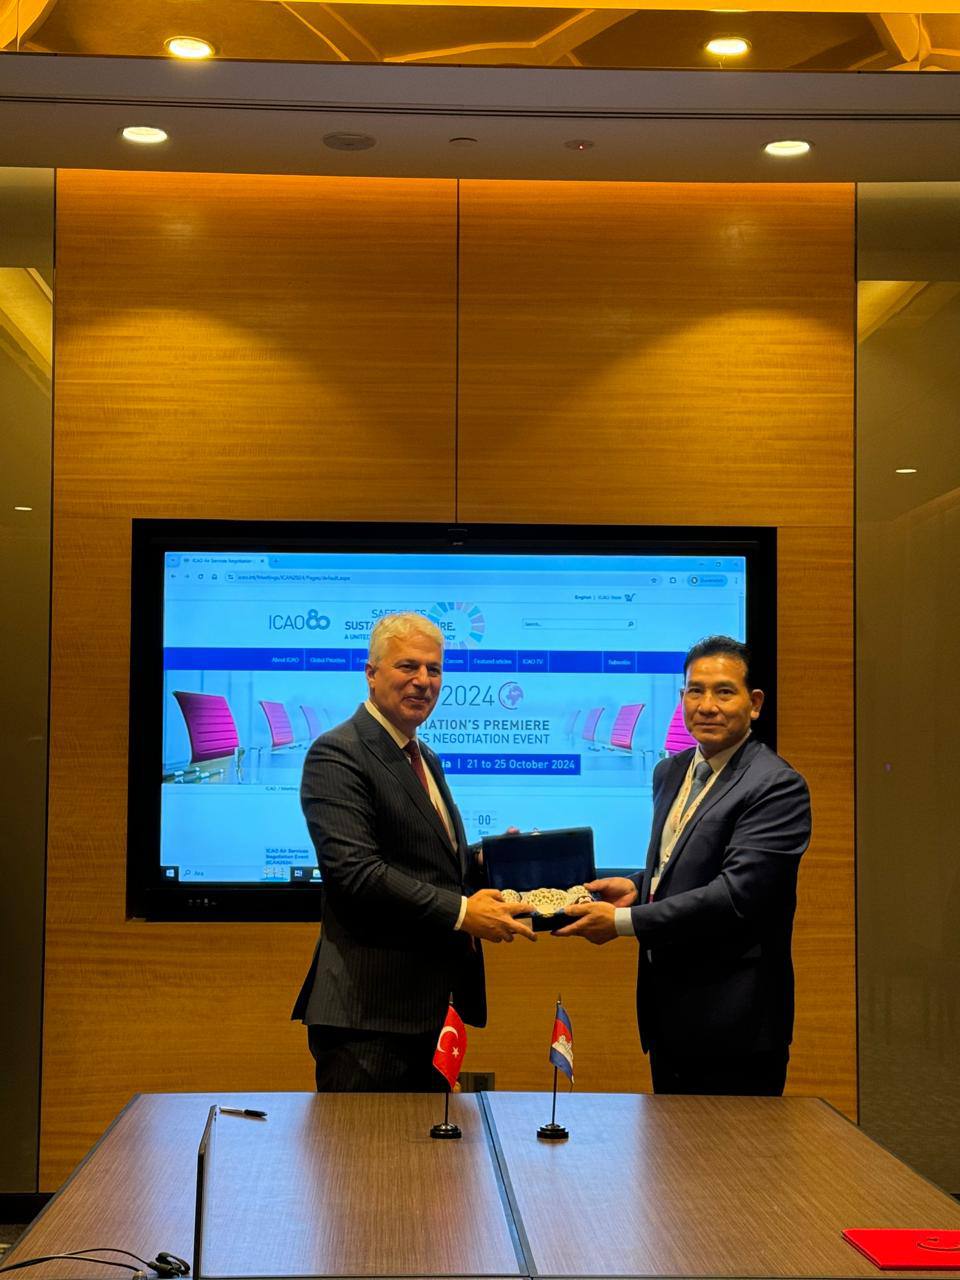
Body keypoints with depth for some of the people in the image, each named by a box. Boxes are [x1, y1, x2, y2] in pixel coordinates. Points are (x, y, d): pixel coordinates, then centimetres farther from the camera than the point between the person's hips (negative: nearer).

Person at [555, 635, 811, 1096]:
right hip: (668, 1011, 8)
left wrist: (624, 921, -22)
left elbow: (736, 893, -23)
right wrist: (637, 886, 0)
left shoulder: (777, 786, -15)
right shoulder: (671, 772, 12)